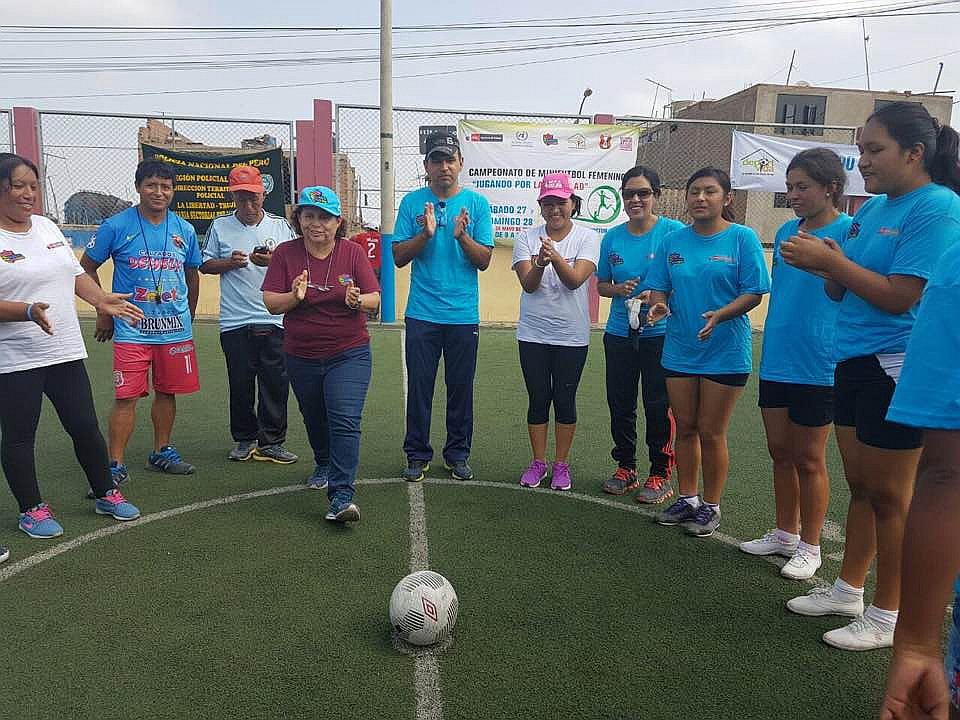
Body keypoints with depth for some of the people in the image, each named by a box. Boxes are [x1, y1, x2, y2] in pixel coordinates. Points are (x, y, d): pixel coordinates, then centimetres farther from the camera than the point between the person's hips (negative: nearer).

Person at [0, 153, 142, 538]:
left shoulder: (48, 227, 11)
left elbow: (76, 274, 17)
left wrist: (102, 300, 4)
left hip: (65, 351, 6)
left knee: (86, 427, 11)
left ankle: (106, 495, 26)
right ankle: (31, 510, 23)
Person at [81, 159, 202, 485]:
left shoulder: (184, 230, 6)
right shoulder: (116, 226, -4)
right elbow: (87, 267, 4)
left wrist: (189, 318, 17)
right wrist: (104, 312, 3)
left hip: (176, 328, 3)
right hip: (131, 329, -3)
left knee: (167, 392, 12)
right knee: (127, 396, -6)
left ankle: (162, 452, 27)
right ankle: (117, 465, 4)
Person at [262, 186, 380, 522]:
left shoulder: (353, 252, -5)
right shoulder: (285, 253, -3)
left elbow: (374, 300, -5)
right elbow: (271, 303, -6)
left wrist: (357, 300, -28)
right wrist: (295, 297, -27)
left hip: (349, 353, -2)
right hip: (301, 356, 3)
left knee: (344, 421, -15)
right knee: (314, 420, 20)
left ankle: (341, 496, -15)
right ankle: (324, 466, 48)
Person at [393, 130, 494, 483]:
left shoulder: (477, 203, 3)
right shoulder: (412, 202, 4)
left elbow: (484, 260, -1)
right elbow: (399, 256, 0)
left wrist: (462, 235, -18)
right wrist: (425, 234, -15)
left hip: (464, 315, 0)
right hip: (421, 314, 0)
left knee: (461, 387, 8)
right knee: (419, 386, 5)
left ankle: (458, 454, 23)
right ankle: (417, 454, 19)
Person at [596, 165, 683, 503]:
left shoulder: (673, 231, -6)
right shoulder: (612, 237, 7)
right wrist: (619, 290, -8)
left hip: (660, 333, -4)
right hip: (619, 333, 5)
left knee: (659, 406, 1)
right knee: (620, 404, 11)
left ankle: (661, 474, 16)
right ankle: (625, 468, 27)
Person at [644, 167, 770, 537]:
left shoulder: (742, 238, -6)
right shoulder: (673, 241, 6)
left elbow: (753, 293, -9)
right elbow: (658, 287, 7)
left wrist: (720, 315, -26)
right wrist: (658, 305, -16)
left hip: (725, 350, -4)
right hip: (680, 349, 4)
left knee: (711, 432, 3)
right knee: (685, 428, 12)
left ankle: (711, 506, 20)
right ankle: (687, 499, 28)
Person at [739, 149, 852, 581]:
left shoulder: (848, 231, -9)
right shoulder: (786, 231, 12)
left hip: (818, 364, -7)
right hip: (776, 359, 7)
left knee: (808, 459, 5)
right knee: (780, 452, 15)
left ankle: (809, 547, 21)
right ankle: (785, 534, 30)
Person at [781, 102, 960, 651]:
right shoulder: (872, 208, 12)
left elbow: (899, 297, -20)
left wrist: (831, 259, -16)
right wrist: (825, 268, -6)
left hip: (898, 368, -8)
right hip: (854, 362, 8)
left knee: (889, 495, 3)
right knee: (861, 486, 17)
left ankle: (888, 616, 18)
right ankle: (849, 590, 31)